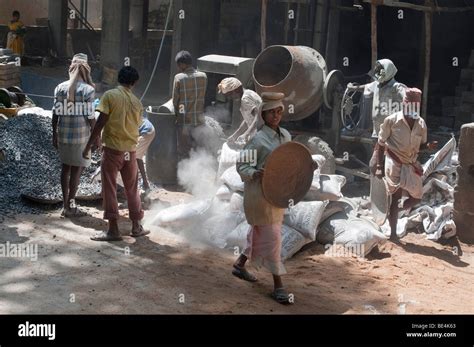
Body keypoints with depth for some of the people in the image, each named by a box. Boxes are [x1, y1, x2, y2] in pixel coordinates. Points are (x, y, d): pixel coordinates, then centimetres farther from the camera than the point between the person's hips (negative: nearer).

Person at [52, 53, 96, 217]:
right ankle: (70, 207, 7)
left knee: (66, 167, 14)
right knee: (76, 170, 3)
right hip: (81, 135, -5)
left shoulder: (60, 88, 3)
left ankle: (65, 204, 20)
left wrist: (54, 135, 14)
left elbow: (55, 114, 4)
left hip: (63, 134, 5)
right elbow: (90, 117, -11)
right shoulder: (88, 89, -10)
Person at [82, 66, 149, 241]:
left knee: (110, 189, 2)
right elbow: (137, 126, 10)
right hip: (130, 150, 4)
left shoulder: (110, 95, -8)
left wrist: (88, 146, -8)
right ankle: (136, 227, 22)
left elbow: (100, 123, -12)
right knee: (132, 189, 15)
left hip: (112, 148, -4)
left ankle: (113, 229, 2)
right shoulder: (137, 102, 6)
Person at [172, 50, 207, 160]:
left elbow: (175, 100, -7)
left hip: (184, 120, -3)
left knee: (183, 151, 8)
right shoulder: (203, 76, -2)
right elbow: (203, 96, 4)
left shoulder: (179, 78, -13)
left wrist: (177, 115, 9)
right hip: (199, 120, 4)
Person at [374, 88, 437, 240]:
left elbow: (419, 145, 15)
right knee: (396, 197, -4)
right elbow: (380, 144, -4)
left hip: (411, 165, 5)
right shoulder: (392, 120, -10)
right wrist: (379, 167, -9)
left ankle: (396, 211, 32)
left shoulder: (421, 123, 3)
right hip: (395, 163, -5)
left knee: (416, 197, 5)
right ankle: (393, 233, 6)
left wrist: (428, 146, -10)